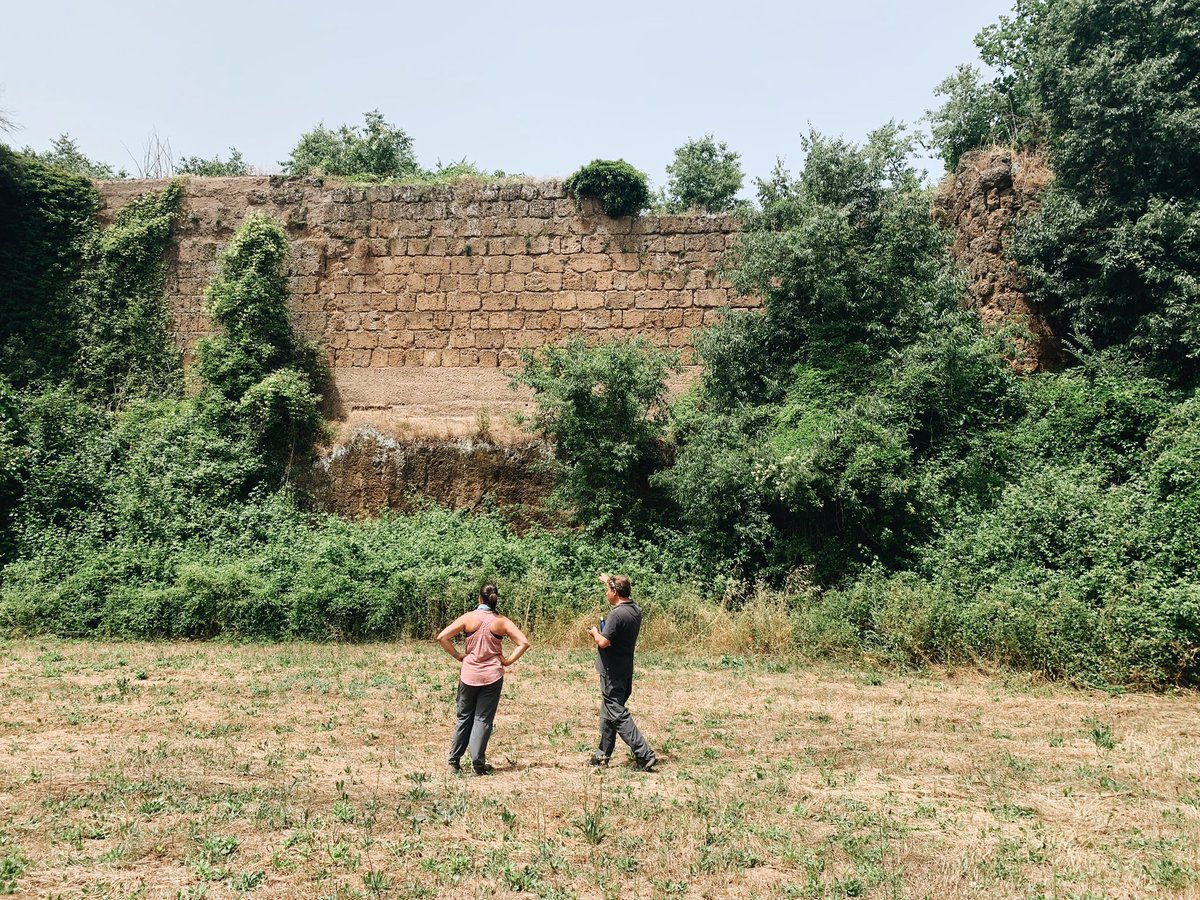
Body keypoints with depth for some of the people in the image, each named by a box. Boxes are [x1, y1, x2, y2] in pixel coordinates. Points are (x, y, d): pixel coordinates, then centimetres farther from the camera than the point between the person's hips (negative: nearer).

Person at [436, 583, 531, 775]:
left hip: (469, 674, 1)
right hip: (493, 676, -1)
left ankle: (454, 760, 21)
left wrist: (457, 655, -2)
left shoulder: (468, 618, -6)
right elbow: (524, 642, -11)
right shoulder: (502, 622, -5)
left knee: (464, 717, 16)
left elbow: (442, 637, -11)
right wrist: (508, 661, -4)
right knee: (483, 719, 7)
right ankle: (478, 763, 3)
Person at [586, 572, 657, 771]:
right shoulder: (635, 610, 5)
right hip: (625, 670, 9)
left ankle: (644, 754, -9)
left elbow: (604, 642, -24)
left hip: (612, 672, -9)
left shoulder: (617, 614, -22)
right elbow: (624, 593, 28)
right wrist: (609, 580, 40)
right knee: (608, 713, 17)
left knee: (617, 714, -5)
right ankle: (602, 755, 25)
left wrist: (595, 633, -3)